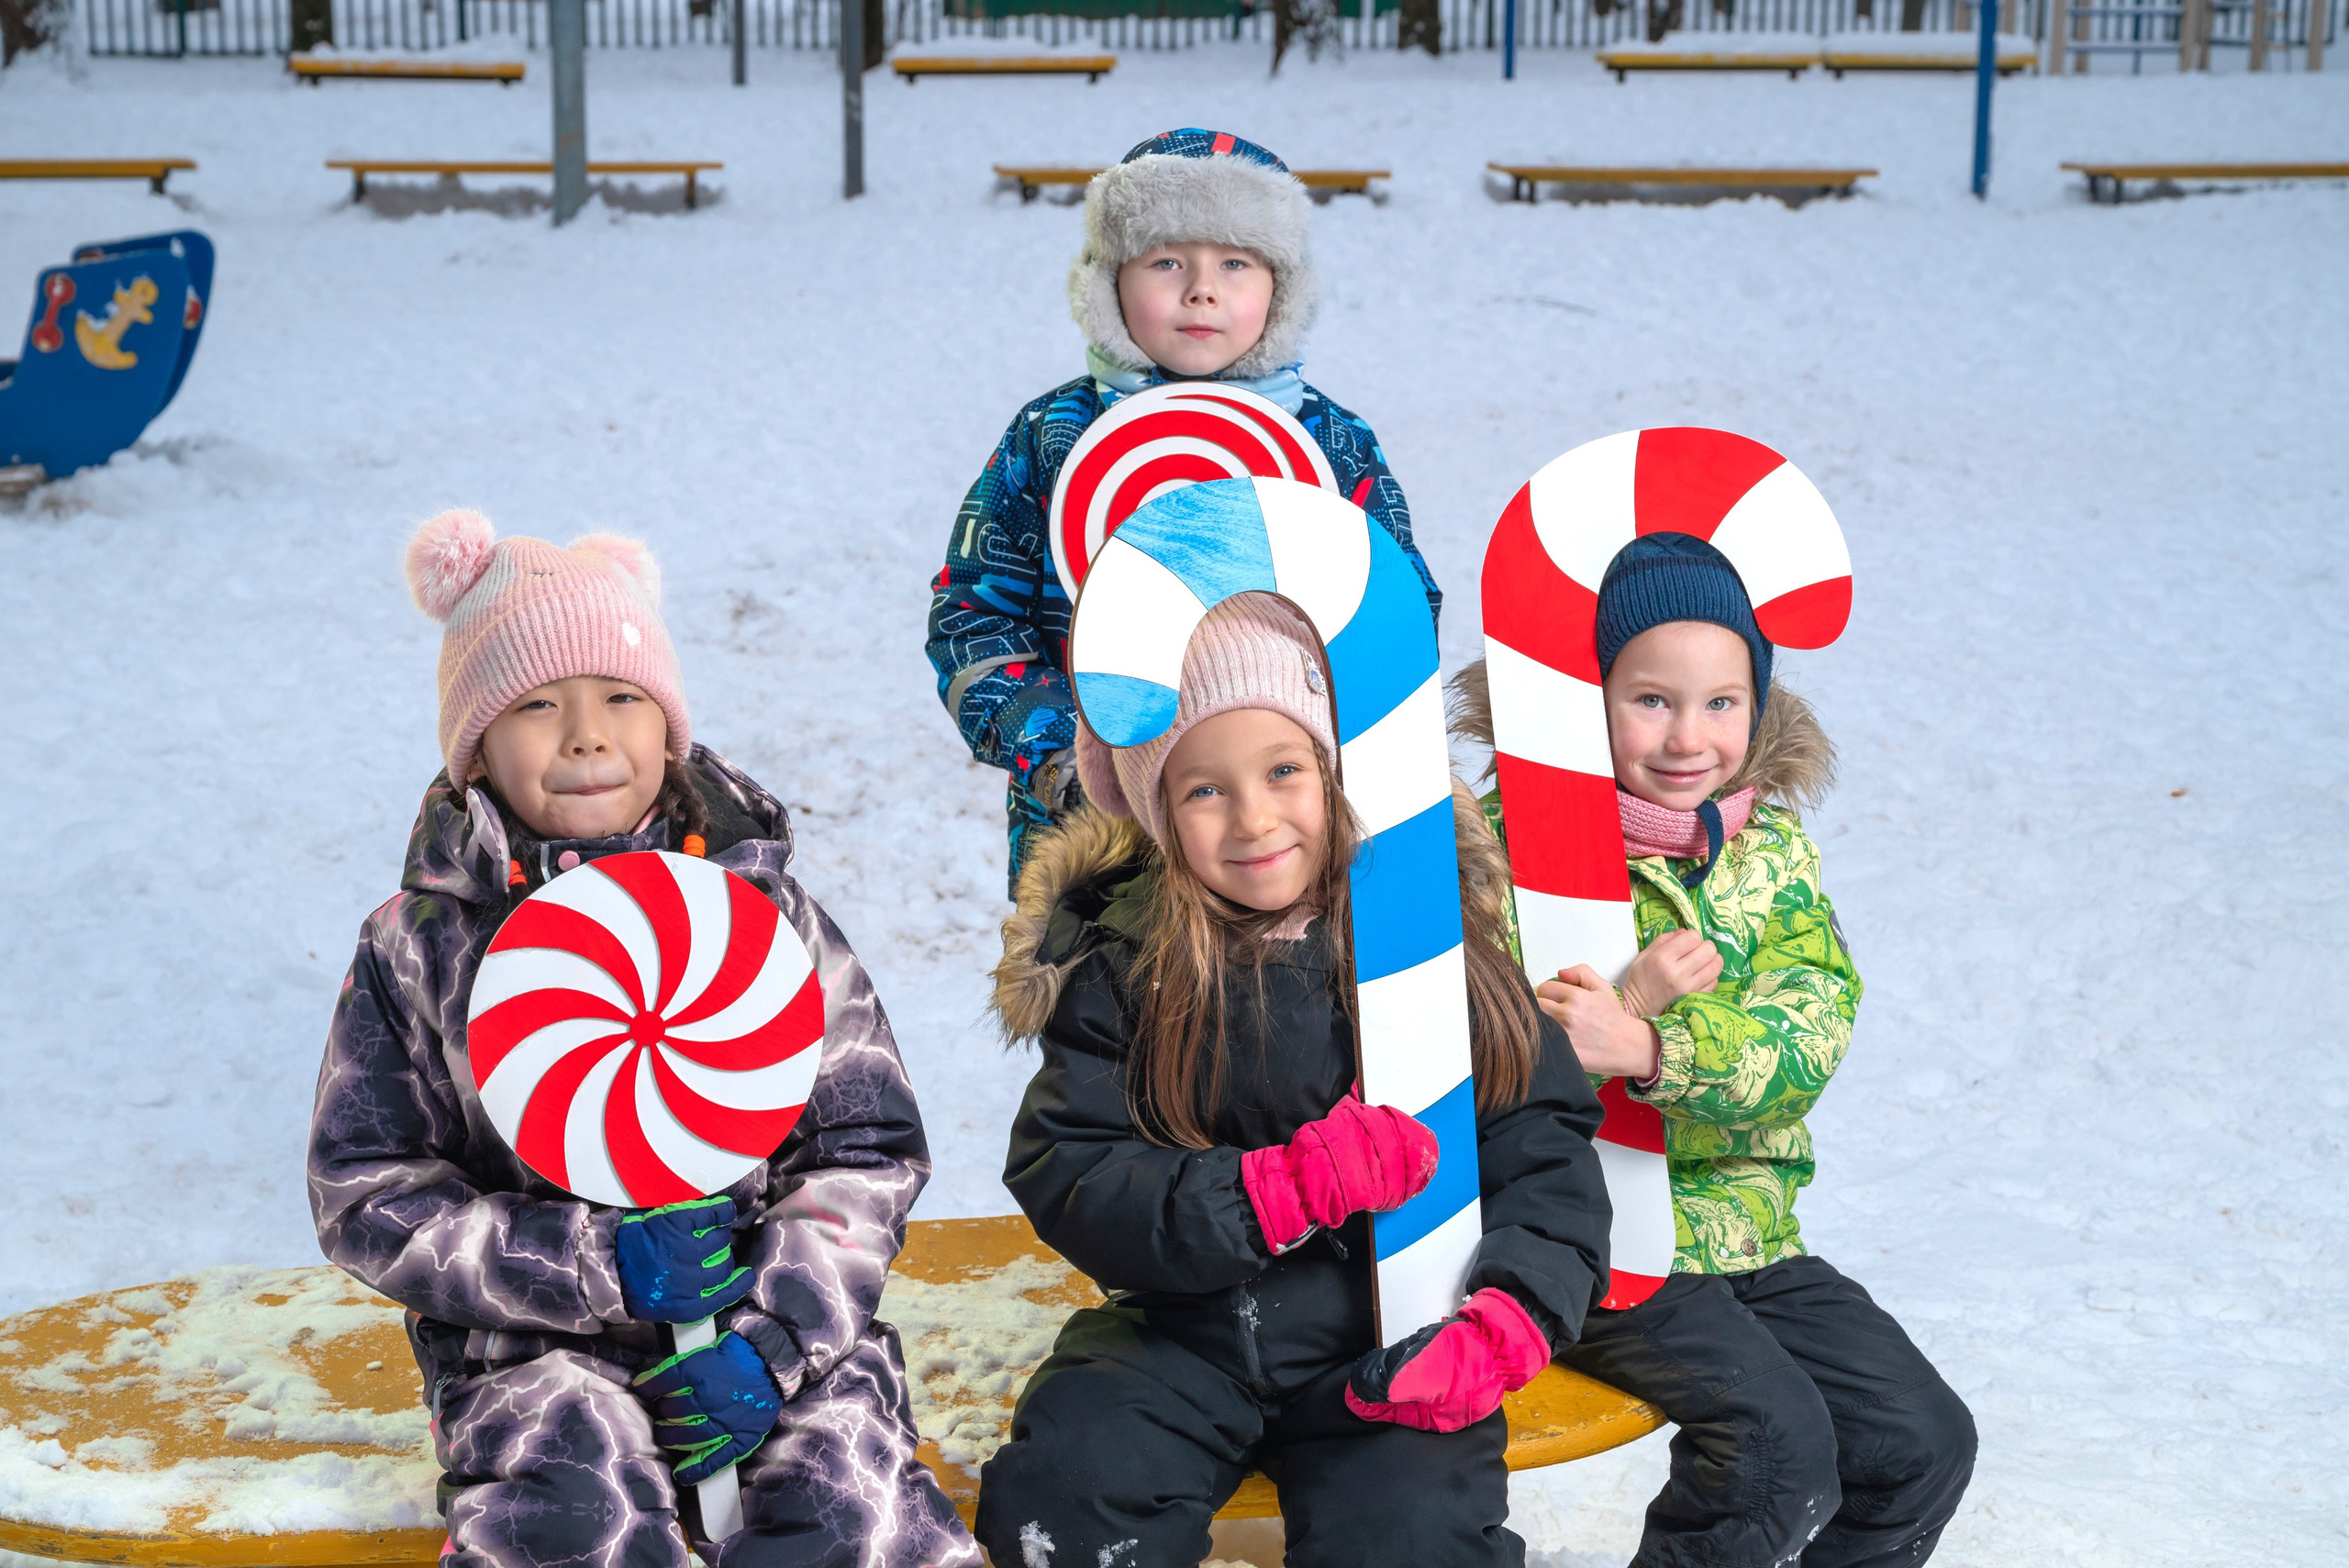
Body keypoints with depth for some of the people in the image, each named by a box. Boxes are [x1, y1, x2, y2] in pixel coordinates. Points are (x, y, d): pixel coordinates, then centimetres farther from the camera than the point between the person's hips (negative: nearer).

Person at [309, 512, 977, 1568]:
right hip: (536, 1344, -1)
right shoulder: (420, 946, 3)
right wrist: (600, 1265, -14)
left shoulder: (759, 909, 6)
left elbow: (868, 1151, 6)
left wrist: (770, 1335, -12)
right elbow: (366, 1198, 0)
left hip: (771, 1303, 1)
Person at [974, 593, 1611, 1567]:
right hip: (1187, 1331, 1)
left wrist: (1504, 1321, -15)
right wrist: (1282, 1190, -20)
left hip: (1390, 1345, -1)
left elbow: (1546, 1149, 2)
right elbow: (1064, 1180, -8)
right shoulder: (1119, 964, 0)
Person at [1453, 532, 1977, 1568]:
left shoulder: (1773, 849, 7)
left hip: (1748, 1231, 6)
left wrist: (1649, 1050, -25)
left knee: (1923, 1442, -1)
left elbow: (1812, 1037, -8)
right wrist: (1639, 997, -25)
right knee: (1778, 1445, -22)